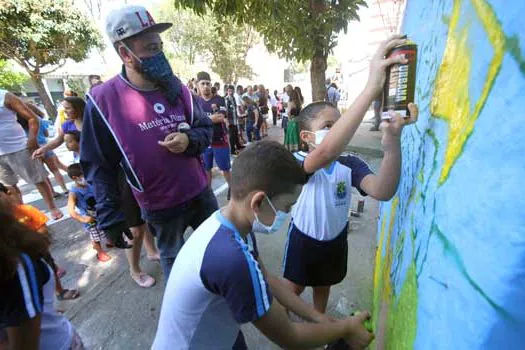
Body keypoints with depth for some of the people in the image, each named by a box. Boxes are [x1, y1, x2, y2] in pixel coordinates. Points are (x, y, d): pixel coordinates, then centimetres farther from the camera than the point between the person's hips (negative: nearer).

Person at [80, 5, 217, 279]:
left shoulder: (177, 89, -1)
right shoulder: (103, 100, -13)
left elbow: (206, 129, 6)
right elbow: (99, 167, -8)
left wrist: (189, 141, -18)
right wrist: (111, 218, -9)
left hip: (200, 194, 4)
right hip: (160, 208, -4)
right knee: (174, 264, 19)